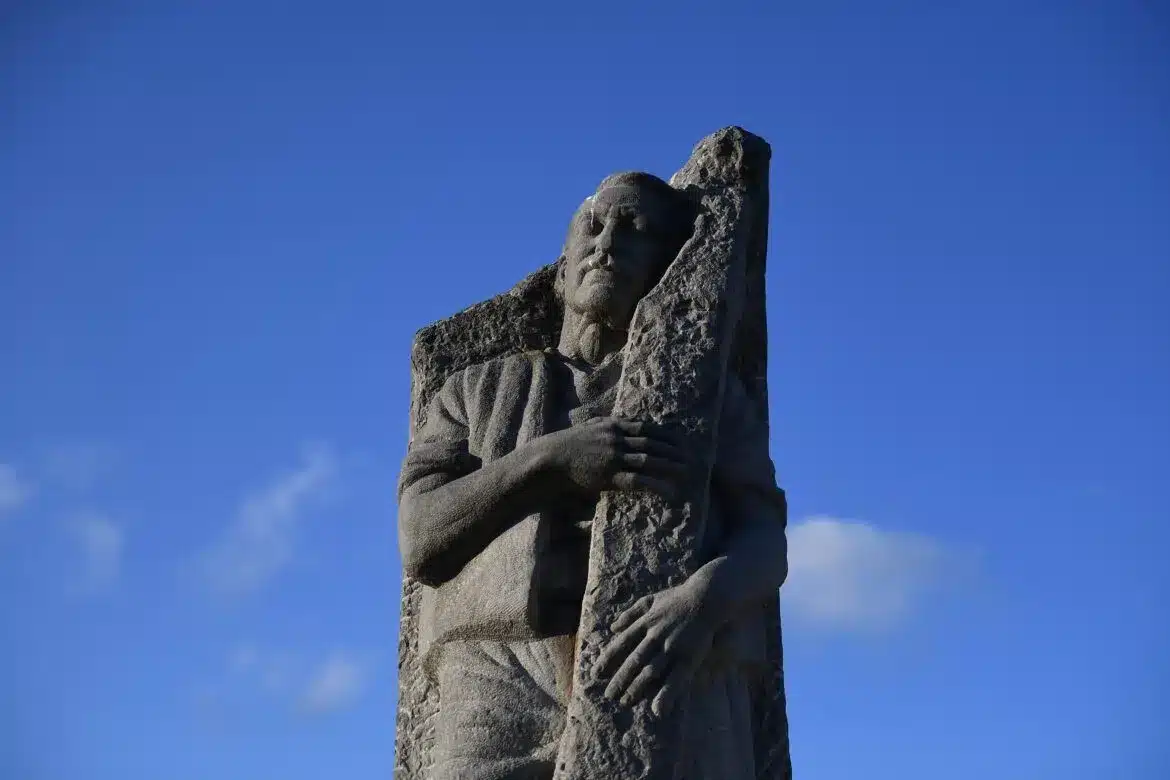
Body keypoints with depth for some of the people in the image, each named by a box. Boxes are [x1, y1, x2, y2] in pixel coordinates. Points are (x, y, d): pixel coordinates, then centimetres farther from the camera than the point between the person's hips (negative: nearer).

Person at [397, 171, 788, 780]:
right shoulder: (477, 393, 27)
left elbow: (765, 544, 7)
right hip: (507, 687, 1)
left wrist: (700, 602, -17)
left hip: (669, 689, 0)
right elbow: (421, 538, 10)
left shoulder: (710, 391, 25)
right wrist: (555, 458, -7)